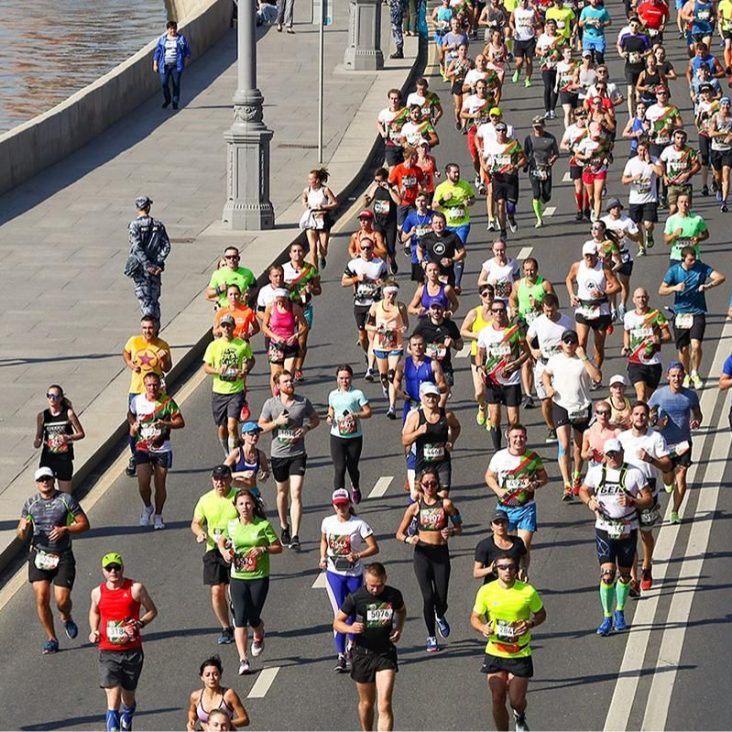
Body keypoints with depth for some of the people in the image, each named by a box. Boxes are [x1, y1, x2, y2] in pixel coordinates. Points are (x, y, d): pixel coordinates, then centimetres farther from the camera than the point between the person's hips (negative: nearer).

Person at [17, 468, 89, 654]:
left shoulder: (66, 500, -3)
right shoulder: (30, 503, 6)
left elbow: (84, 524, -1)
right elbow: (21, 535, 9)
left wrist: (65, 529, -17)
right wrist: (23, 529, -15)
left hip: (63, 557, -2)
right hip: (39, 555, 2)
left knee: (62, 600, -7)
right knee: (41, 598, -7)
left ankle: (66, 619, 30)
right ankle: (52, 639, 8)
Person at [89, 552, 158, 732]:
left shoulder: (136, 588, -4)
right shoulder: (98, 592, 4)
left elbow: (152, 611, 6)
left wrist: (140, 623, -12)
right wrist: (94, 631, 6)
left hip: (132, 650, 0)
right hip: (108, 652, 0)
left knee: (128, 695, 13)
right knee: (112, 694, -15)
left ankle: (127, 716, 46)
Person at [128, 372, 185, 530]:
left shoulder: (167, 402, -8)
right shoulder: (137, 401, -1)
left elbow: (181, 422, -8)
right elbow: (130, 414, 20)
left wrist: (166, 424, -25)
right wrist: (133, 425, 0)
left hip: (162, 450, -1)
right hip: (142, 449, 1)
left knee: (160, 485, 5)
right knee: (143, 483, -10)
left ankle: (158, 515, 24)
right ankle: (147, 507, 20)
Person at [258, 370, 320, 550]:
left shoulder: (303, 402, -2)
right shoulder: (270, 404, -3)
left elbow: (315, 419, 12)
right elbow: (261, 427, 2)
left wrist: (306, 428, -8)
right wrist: (277, 422, -15)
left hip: (298, 454, -1)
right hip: (278, 454, 1)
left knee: (296, 494, -11)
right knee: (282, 492, 17)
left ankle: (295, 537, -15)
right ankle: (284, 527, 39)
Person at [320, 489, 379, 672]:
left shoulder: (359, 524, -10)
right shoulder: (328, 522, 1)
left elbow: (374, 548, -9)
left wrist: (358, 556, -24)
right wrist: (323, 557, 4)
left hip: (354, 573, -1)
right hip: (333, 573, 1)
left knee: (352, 611, 11)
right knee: (339, 613, -7)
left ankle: (350, 646, 35)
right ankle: (341, 656, -6)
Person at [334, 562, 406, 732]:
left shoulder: (394, 595, -5)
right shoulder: (355, 598, -12)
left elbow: (402, 611, 19)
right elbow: (337, 623, -4)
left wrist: (399, 628, 0)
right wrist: (350, 628, -25)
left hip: (386, 653, 0)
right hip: (362, 654, 0)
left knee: (385, 706, -12)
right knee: (366, 703, 15)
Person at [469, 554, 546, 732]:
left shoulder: (527, 591, -8)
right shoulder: (486, 591, -5)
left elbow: (541, 614, 6)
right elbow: (475, 618, 4)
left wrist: (530, 624, -16)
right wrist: (482, 628, -19)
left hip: (520, 655, -1)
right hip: (495, 653, 1)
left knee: (516, 701, 0)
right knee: (498, 699, 0)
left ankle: (520, 717, 37)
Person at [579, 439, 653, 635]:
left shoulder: (634, 473, -4)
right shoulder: (596, 472, 3)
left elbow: (649, 500, -3)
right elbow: (583, 490, 19)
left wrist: (632, 502, -22)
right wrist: (589, 502, -4)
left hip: (627, 531, 0)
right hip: (604, 530, 0)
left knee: (624, 575, 10)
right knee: (607, 573, -10)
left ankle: (619, 613, 30)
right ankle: (607, 618, -2)